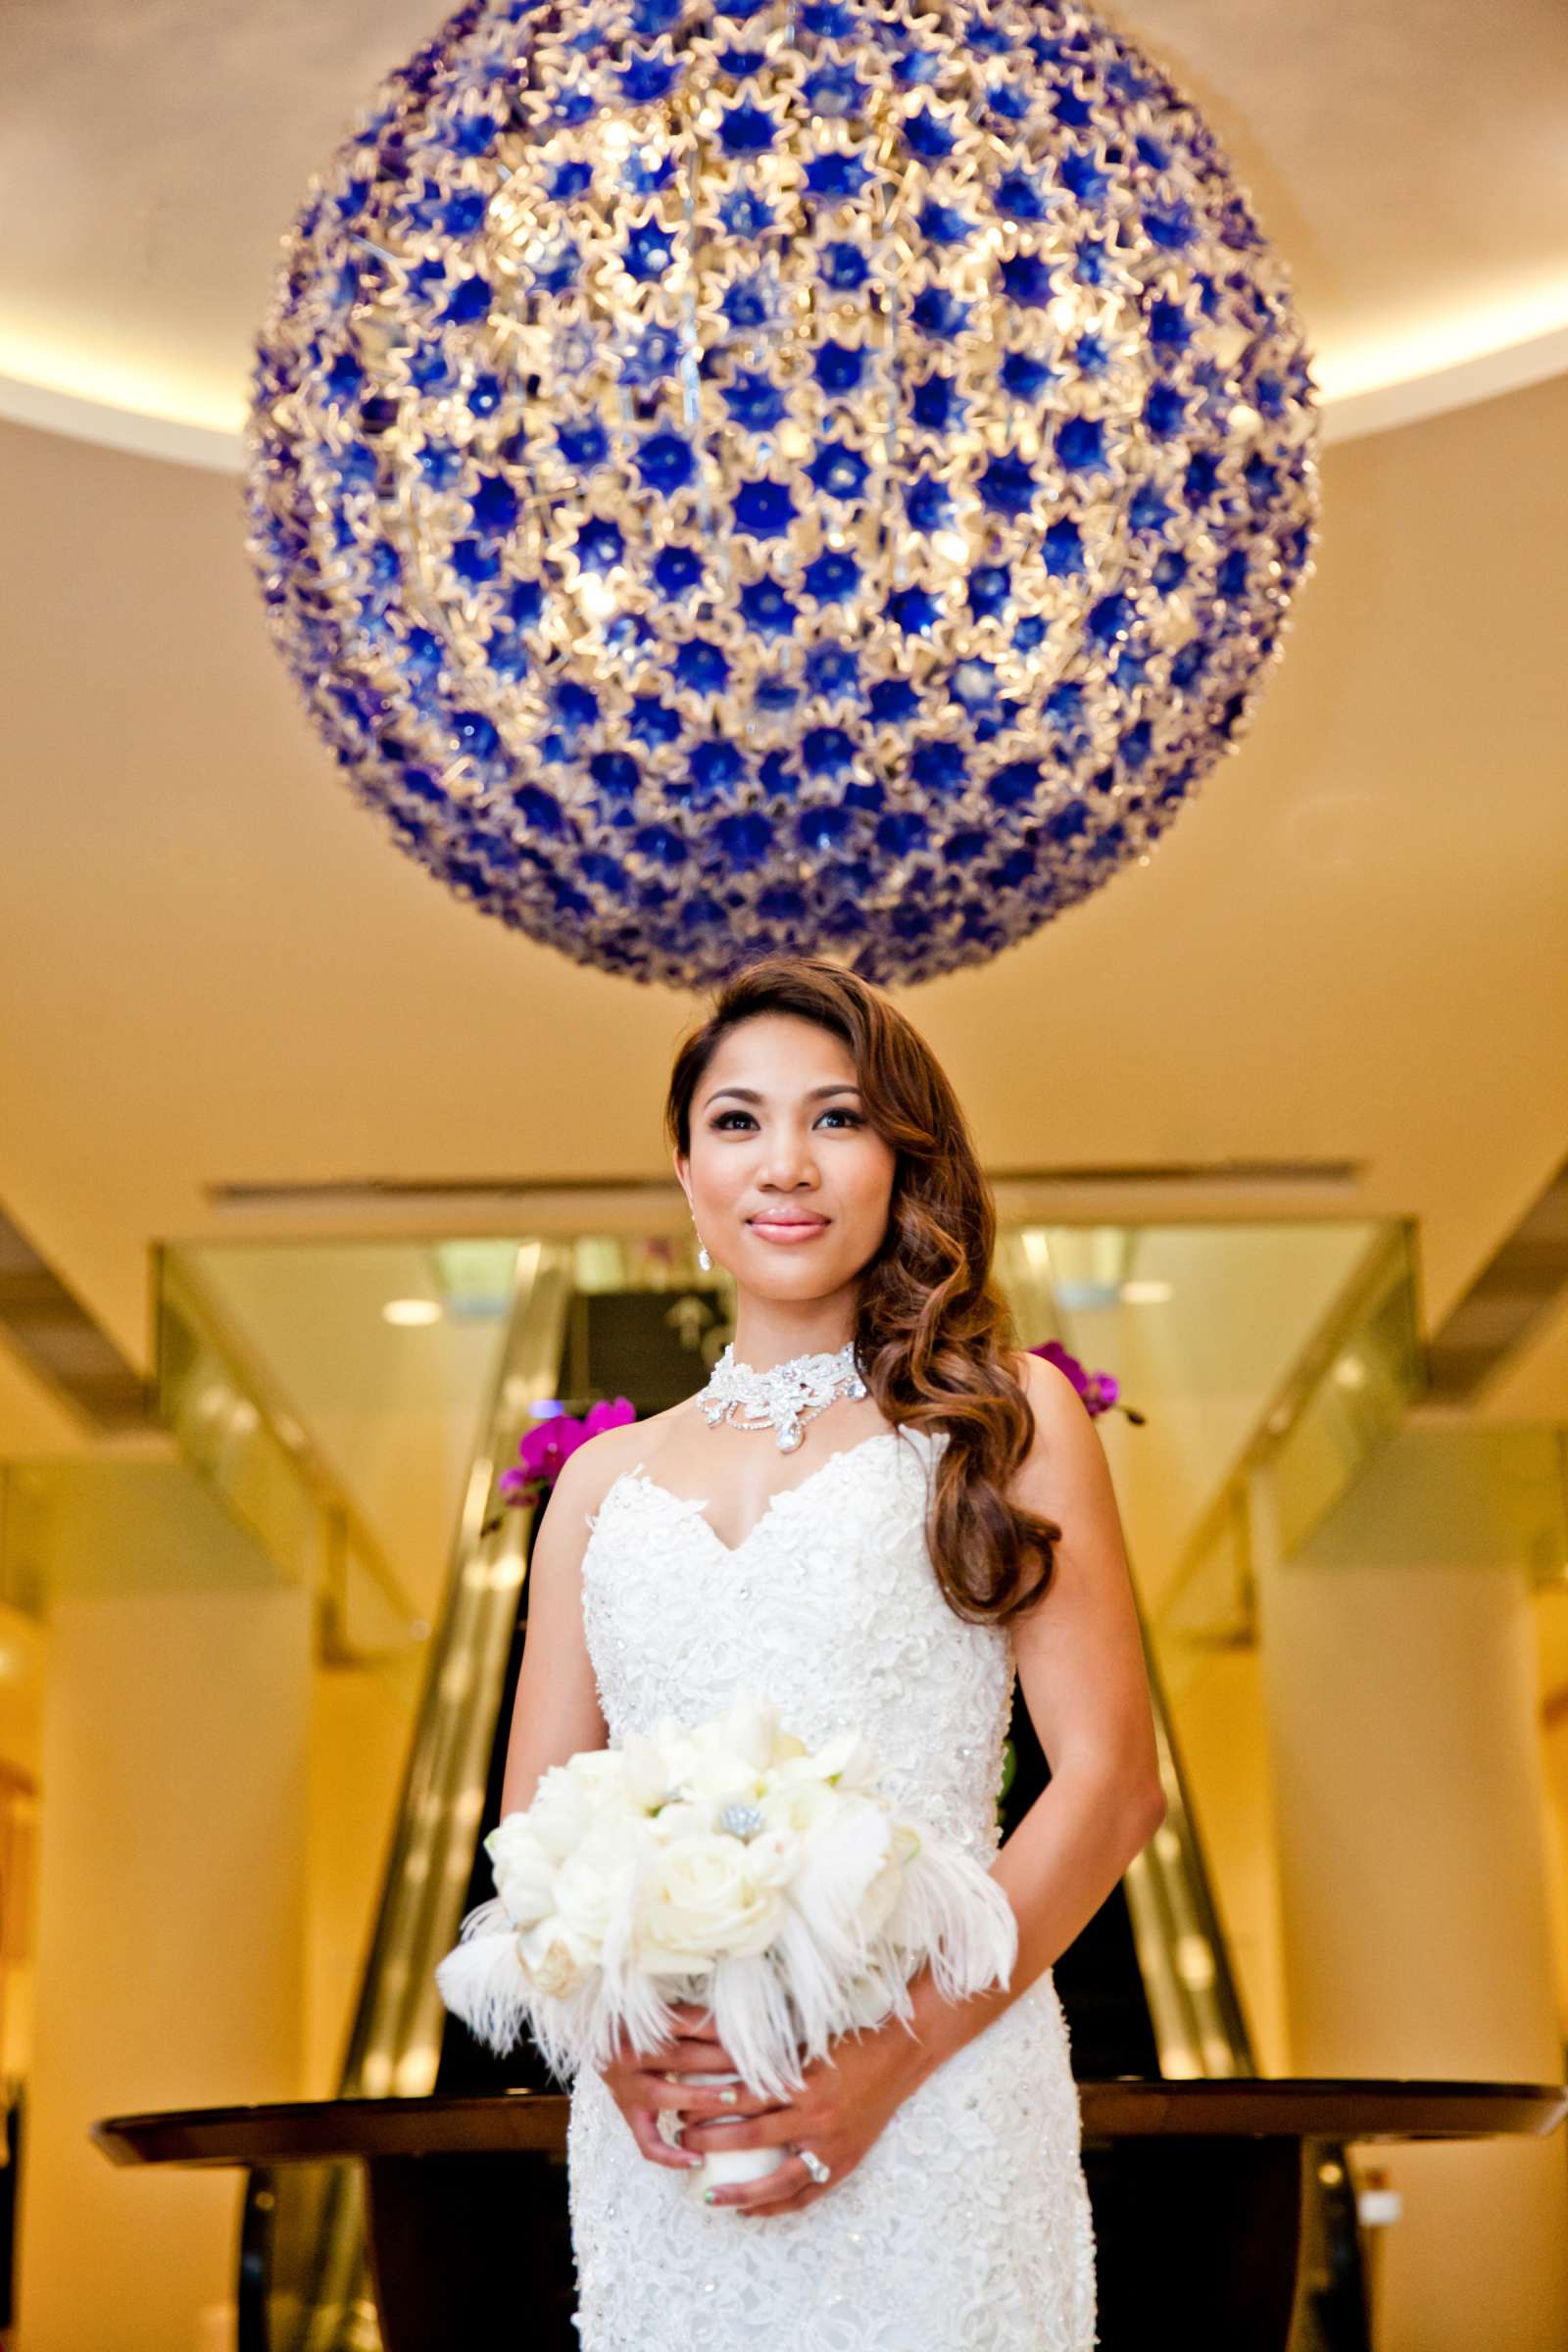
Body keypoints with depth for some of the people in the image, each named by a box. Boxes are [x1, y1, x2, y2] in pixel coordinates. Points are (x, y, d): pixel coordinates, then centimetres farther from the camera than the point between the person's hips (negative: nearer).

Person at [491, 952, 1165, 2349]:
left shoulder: (1005, 1419, 3)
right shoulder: (608, 1479, 12)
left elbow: (1110, 1780, -4)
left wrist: (894, 2055, -13)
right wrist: (616, 2029, -9)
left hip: (927, 2115, -3)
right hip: (659, 2129, 3)